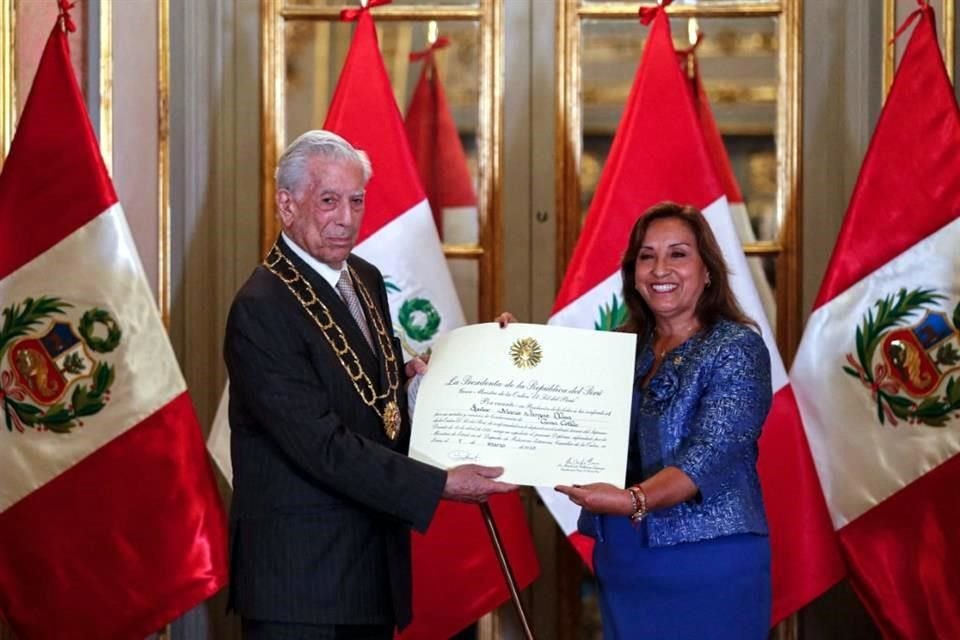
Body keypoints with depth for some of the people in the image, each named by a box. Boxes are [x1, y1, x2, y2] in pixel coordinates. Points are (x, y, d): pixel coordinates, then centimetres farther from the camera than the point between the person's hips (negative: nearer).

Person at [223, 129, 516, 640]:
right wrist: (439, 485, -21)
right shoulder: (261, 310, -17)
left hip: (375, 561, 8)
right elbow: (322, 446, -22)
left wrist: (408, 377, 1)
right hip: (298, 574, -8)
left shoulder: (367, 280, 10)